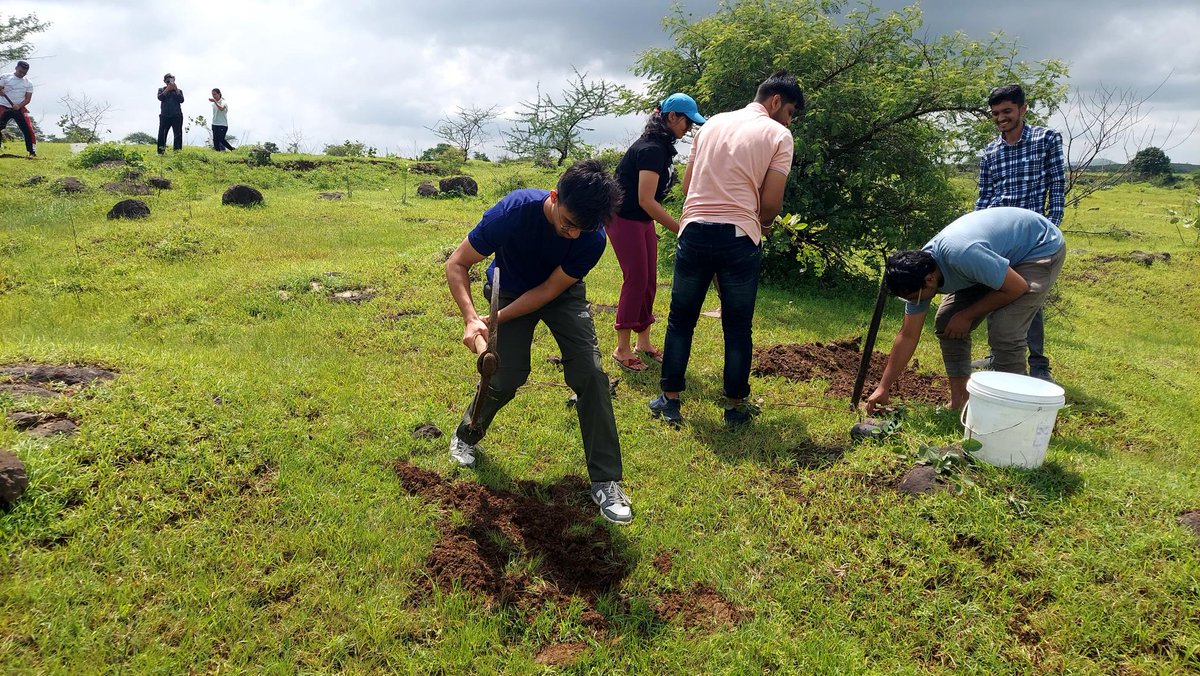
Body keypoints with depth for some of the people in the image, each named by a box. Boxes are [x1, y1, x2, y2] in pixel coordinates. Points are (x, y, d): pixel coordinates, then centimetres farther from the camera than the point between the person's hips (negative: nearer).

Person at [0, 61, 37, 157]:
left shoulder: (28, 83, 7)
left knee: (28, 128, -11)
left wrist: (19, 105, -15)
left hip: (20, 108, 1)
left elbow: (28, 99, 2)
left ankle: (32, 151, -3)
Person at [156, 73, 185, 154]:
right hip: (165, 115, 0)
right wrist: (167, 89, -6)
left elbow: (181, 100, -2)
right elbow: (160, 97, -4)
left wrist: (176, 89, -5)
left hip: (177, 116, 0)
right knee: (162, 134, -6)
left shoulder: (178, 91, 15)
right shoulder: (161, 89, 16)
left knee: (178, 134, -3)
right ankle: (161, 151, -3)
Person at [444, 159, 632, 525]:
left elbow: (549, 290, -21)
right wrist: (472, 318, -38)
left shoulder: (593, 238, -32)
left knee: (591, 374, -14)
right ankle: (466, 436, 27)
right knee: (506, 378, -7)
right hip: (511, 289, -1)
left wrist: (496, 320, -28)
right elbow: (456, 264, -25)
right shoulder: (512, 211, -36)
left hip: (562, 293, 1)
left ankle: (605, 480, -5)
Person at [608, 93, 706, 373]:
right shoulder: (652, 149, -23)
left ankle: (644, 342, 19)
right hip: (624, 219, -9)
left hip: (642, 220, 9)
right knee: (636, 279, -8)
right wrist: (681, 229, -28)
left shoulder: (659, 145, 8)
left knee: (649, 281, 9)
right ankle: (622, 349, 1)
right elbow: (646, 200, -29)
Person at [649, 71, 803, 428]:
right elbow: (771, 202, -5)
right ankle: (735, 407, 18)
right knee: (737, 327, 9)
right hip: (739, 237, -3)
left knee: (681, 320, 12)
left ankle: (670, 400, 17)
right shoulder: (778, 135, 1)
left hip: (694, 231, 3)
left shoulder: (713, 123, 15)